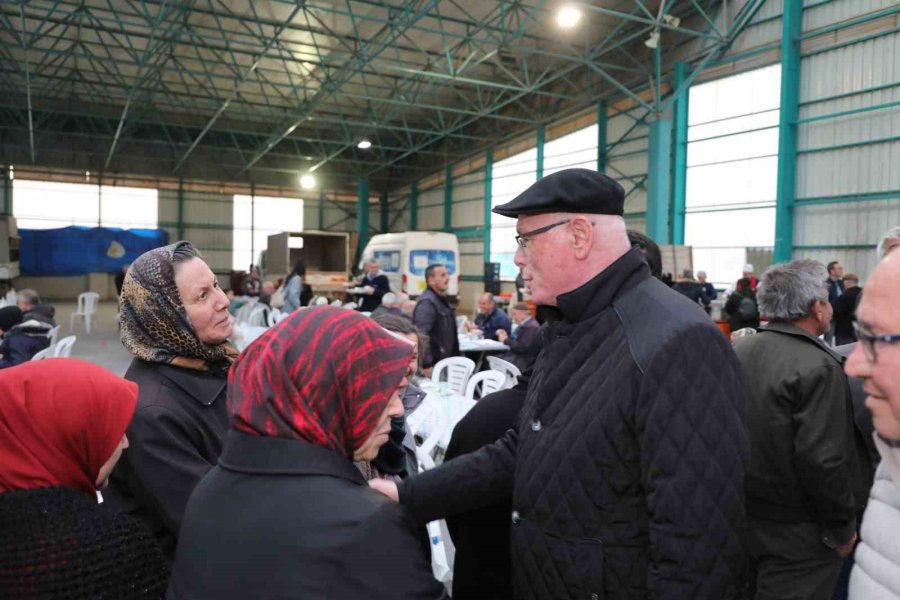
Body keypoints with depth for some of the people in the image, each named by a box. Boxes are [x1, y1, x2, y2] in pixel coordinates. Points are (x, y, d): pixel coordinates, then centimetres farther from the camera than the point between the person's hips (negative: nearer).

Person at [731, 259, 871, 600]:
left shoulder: (737, 351, -2)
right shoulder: (820, 367, -22)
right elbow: (822, 460, -25)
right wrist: (842, 528, -10)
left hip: (742, 519, 6)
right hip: (797, 534, -6)